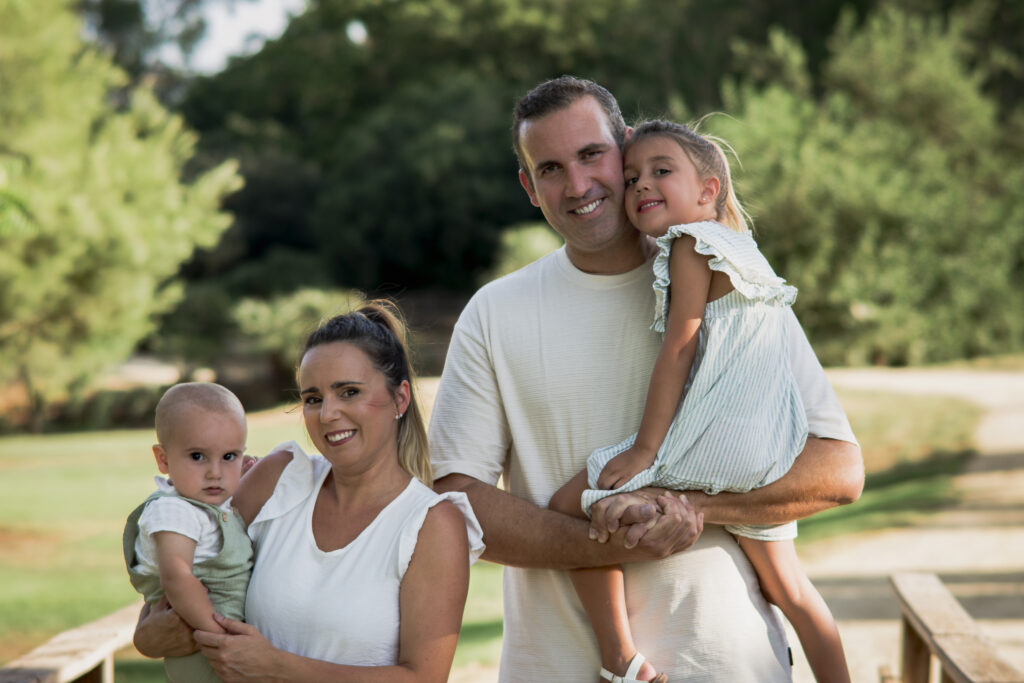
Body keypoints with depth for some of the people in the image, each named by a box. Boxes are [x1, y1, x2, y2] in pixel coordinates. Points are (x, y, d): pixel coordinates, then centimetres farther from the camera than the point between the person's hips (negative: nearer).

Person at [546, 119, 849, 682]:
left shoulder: (692, 244, -5)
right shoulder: (739, 251, 23)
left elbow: (680, 346, -11)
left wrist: (644, 449, -11)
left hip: (711, 447, -9)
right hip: (766, 458, 10)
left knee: (572, 505, -3)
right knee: (787, 587, 19)